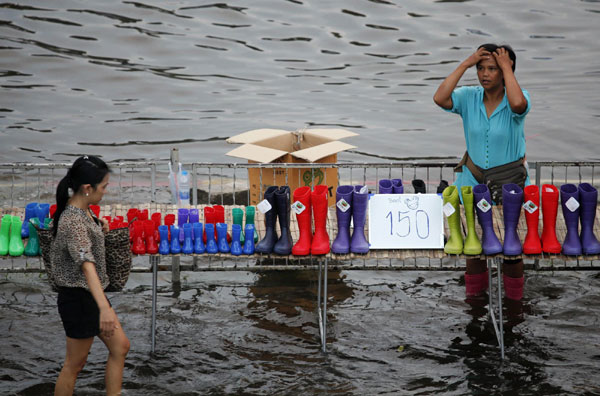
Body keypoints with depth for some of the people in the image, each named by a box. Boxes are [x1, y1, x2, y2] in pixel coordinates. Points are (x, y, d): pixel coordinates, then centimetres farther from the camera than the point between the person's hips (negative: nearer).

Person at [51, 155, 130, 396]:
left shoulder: (82, 210, 2)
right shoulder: (73, 221, -27)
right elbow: (87, 265, -39)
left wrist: (99, 230, 8)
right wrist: (104, 308, -49)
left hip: (91, 294, 10)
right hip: (79, 298, -10)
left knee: (120, 347, 14)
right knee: (75, 364, 3)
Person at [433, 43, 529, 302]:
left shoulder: (517, 98, -14)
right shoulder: (469, 97, -7)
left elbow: (517, 103, -40)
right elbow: (440, 99, -25)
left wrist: (507, 67, -27)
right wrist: (465, 64, -22)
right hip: (473, 183, 3)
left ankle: (514, 299, 29)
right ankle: (475, 296, 34)